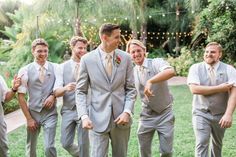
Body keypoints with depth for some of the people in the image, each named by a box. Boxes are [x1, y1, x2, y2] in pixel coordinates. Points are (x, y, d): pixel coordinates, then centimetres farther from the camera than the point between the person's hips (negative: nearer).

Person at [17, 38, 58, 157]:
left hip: (50, 113, 0)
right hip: (33, 113, 1)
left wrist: (53, 96, -12)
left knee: (49, 147, -8)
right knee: (30, 147, 13)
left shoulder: (55, 68, -2)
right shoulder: (25, 71, -5)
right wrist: (29, 118, -4)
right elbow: (21, 96, -2)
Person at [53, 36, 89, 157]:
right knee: (66, 143, 8)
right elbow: (56, 92, -4)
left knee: (83, 144, 6)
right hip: (68, 110, 2)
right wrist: (65, 88, -25)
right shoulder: (63, 67, 2)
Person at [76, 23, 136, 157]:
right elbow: (81, 91, 0)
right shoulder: (87, 59, -3)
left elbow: (131, 89, 5)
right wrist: (84, 116, -12)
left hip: (121, 117, 2)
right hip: (98, 119, -2)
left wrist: (127, 112, -9)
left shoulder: (125, 58, 2)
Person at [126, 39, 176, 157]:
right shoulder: (132, 71, 0)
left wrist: (150, 81, -46)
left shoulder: (156, 62, -15)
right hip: (146, 114, 4)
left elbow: (171, 72, -38)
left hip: (164, 113, -4)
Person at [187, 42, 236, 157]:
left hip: (221, 115, 2)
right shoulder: (196, 68, -5)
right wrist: (219, 88, -18)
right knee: (201, 144, -9)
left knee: (217, 144, 18)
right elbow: (194, 89, -18)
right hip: (201, 113, -2)